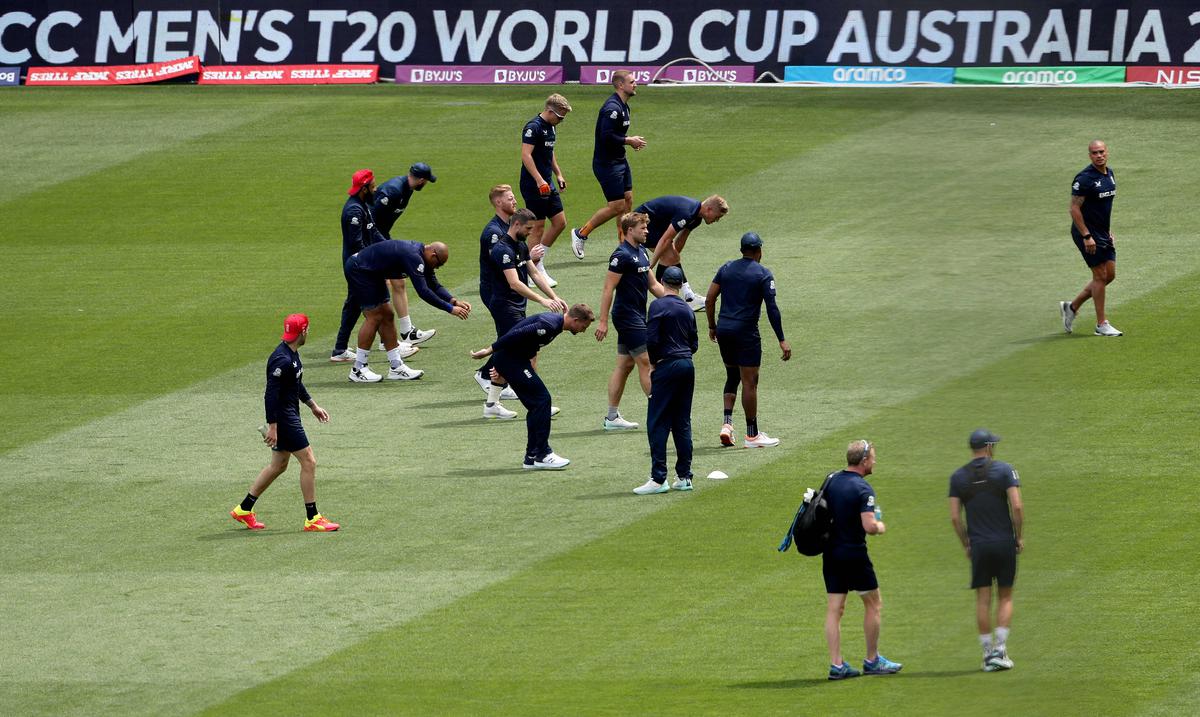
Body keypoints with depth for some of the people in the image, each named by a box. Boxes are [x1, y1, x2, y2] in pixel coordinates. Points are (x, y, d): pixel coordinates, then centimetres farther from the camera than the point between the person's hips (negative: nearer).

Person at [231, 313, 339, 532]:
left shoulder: (292, 353, 10)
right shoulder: (282, 360, -23)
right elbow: (271, 393, -24)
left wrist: (313, 405, 30)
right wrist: (272, 426, -24)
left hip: (290, 414, 11)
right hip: (283, 417, -11)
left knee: (278, 465, 17)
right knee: (308, 462, -6)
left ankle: (244, 509, 25)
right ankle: (312, 519, -2)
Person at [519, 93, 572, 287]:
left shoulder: (551, 127, 13)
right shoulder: (533, 127, -16)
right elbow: (526, 155, -23)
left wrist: (558, 175, 26)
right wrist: (539, 180, -28)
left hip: (548, 184, 9)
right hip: (534, 185, -9)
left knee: (560, 222, 9)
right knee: (538, 227, -5)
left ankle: (537, 262, 18)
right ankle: (537, 273, 1)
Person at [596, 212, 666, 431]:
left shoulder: (640, 252, 13)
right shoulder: (622, 255, -16)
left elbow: (652, 284, 20)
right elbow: (608, 288, -17)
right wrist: (603, 321, -20)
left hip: (637, 316, 9)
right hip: (628, 316, -9)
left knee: (624, 365, 10)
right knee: (645, 362, -7)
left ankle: (612, 417, 13)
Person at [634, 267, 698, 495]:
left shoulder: (659, 306, -8)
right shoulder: (687, 309, 11)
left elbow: (651, 339, -14)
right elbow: (694, 345, 13)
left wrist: (654, 361, 1)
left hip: (667, 365, -7)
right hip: (687, 365, 7)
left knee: (657, 424, -5)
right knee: (682, 423, 12)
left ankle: (658, 478, -11)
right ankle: (684, 476, 13)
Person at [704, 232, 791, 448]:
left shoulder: (726, 268, 8)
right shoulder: (763, 274, -6)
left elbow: (709, 300, 7)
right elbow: (772, 308, -10)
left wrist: (712, 327, 18)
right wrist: (782, 340, -8)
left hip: (724, 329, 5)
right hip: (746, 332, -5)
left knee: (732, 376, 19)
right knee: (749, 382, 0)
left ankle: (726, 423, 3)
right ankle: (752, 434, 4)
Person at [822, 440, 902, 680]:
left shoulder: (831, 480, 5)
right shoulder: (862, 489, -16)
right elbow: (869, 526, -23)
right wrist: (880, 527, -2)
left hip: (830, 552, 6)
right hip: (854, 553, -6)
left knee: (834, 609, 5)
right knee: (874, 604, 9)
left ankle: (836, 664, 1)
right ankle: (872, 660, 13)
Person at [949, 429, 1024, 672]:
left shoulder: (958, 476, 3)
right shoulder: (1004, 470, -3)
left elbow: (954, 517, 0)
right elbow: (1017, 506, -11)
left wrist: (966, 544, 11)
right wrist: (1019, 536, 1)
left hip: (978, 545, 1)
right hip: (1004, 542, -1)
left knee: (983, 600, 6)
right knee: (1005, 597, 8)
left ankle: (987, 652, 5)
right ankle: (1000, 650, -2)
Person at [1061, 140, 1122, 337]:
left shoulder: (1109, 173, 8)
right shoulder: (1085, 178, -18)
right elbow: (1074, 208, -18)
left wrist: (1109, 231, 18)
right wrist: (1087, 236, -21)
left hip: (1103, 233, 9)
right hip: (1087, 233, -9)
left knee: (1110, 275, 10)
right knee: (1101, 276, -6)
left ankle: (1072, 307, 24)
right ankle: (1101, 324, 2)